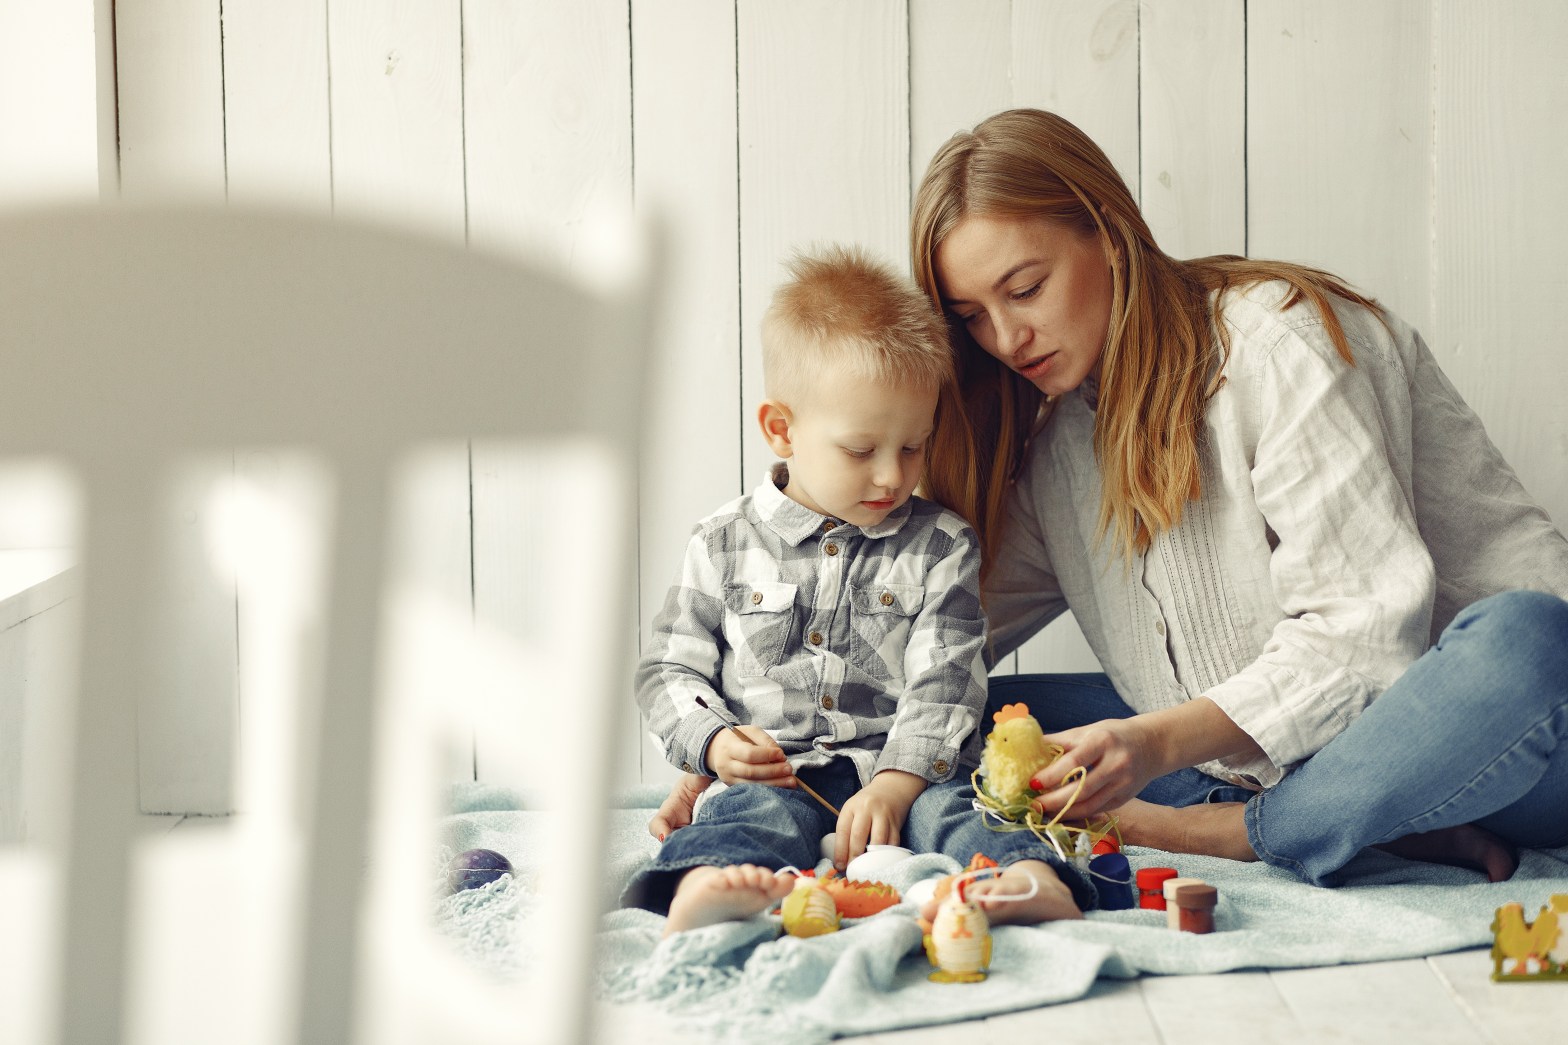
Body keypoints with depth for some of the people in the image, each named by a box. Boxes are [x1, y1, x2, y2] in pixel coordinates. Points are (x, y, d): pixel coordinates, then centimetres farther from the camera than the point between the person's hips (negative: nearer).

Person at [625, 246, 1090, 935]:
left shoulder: (943, 549, 9)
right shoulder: (725, 546, 10)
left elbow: (944, 685, 0)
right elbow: (671, 670, 14)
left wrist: (896, 784, -16)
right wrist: (712, 742, -7)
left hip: (909, 774, 1)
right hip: (771, 773, -1)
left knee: (949, 809, -29)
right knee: (756, 813, -32)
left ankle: (1030, 881, -55)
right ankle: (703, 887, -62)